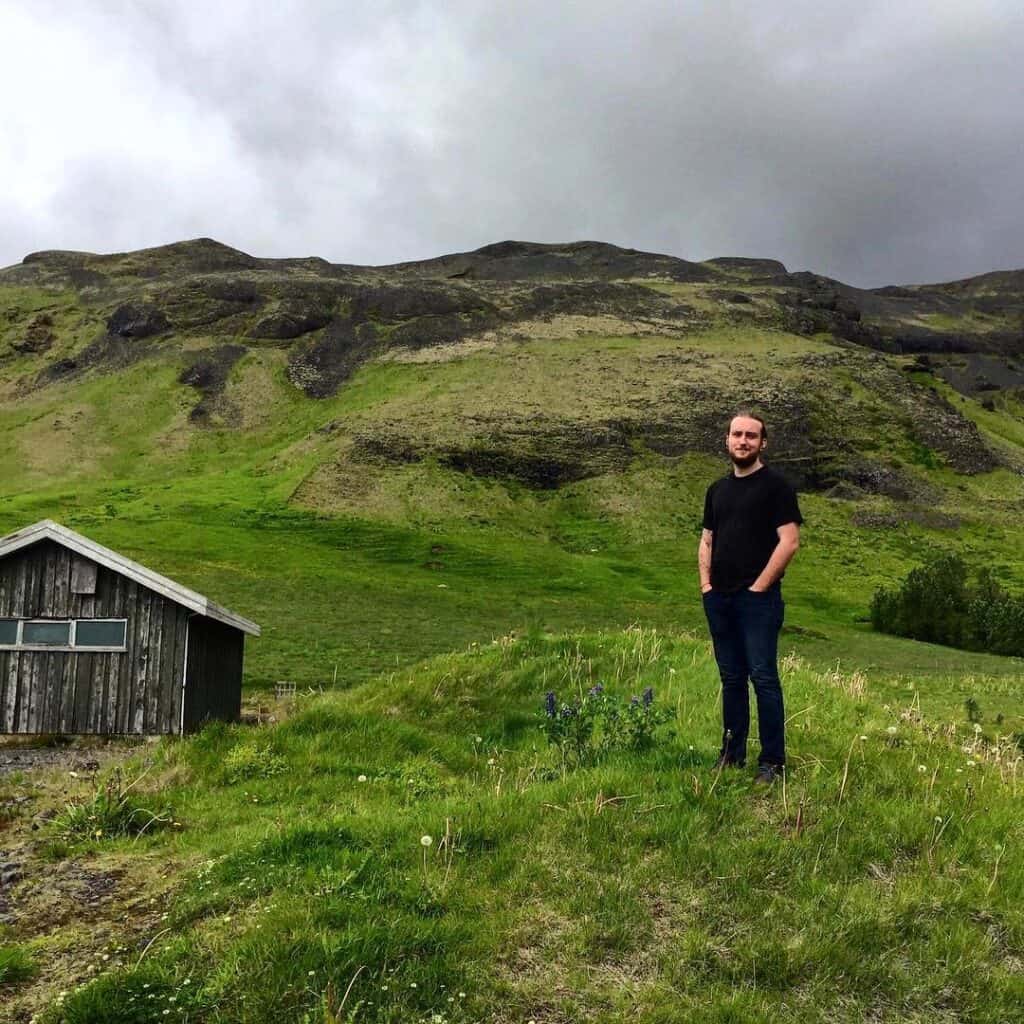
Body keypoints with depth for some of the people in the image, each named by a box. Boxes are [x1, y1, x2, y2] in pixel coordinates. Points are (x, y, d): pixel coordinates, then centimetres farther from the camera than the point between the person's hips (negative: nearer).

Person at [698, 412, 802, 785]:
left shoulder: (775, 485, -4)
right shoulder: (718, 489, 16)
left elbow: (789, 541, -11)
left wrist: (759, 586, -13)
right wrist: (706, 584, 7)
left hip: (758, 598, -6)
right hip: (719, 598, 6)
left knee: (763, 677, -6)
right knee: (731, 679, 12)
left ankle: (772, 762, 2)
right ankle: (731, 754, 21)